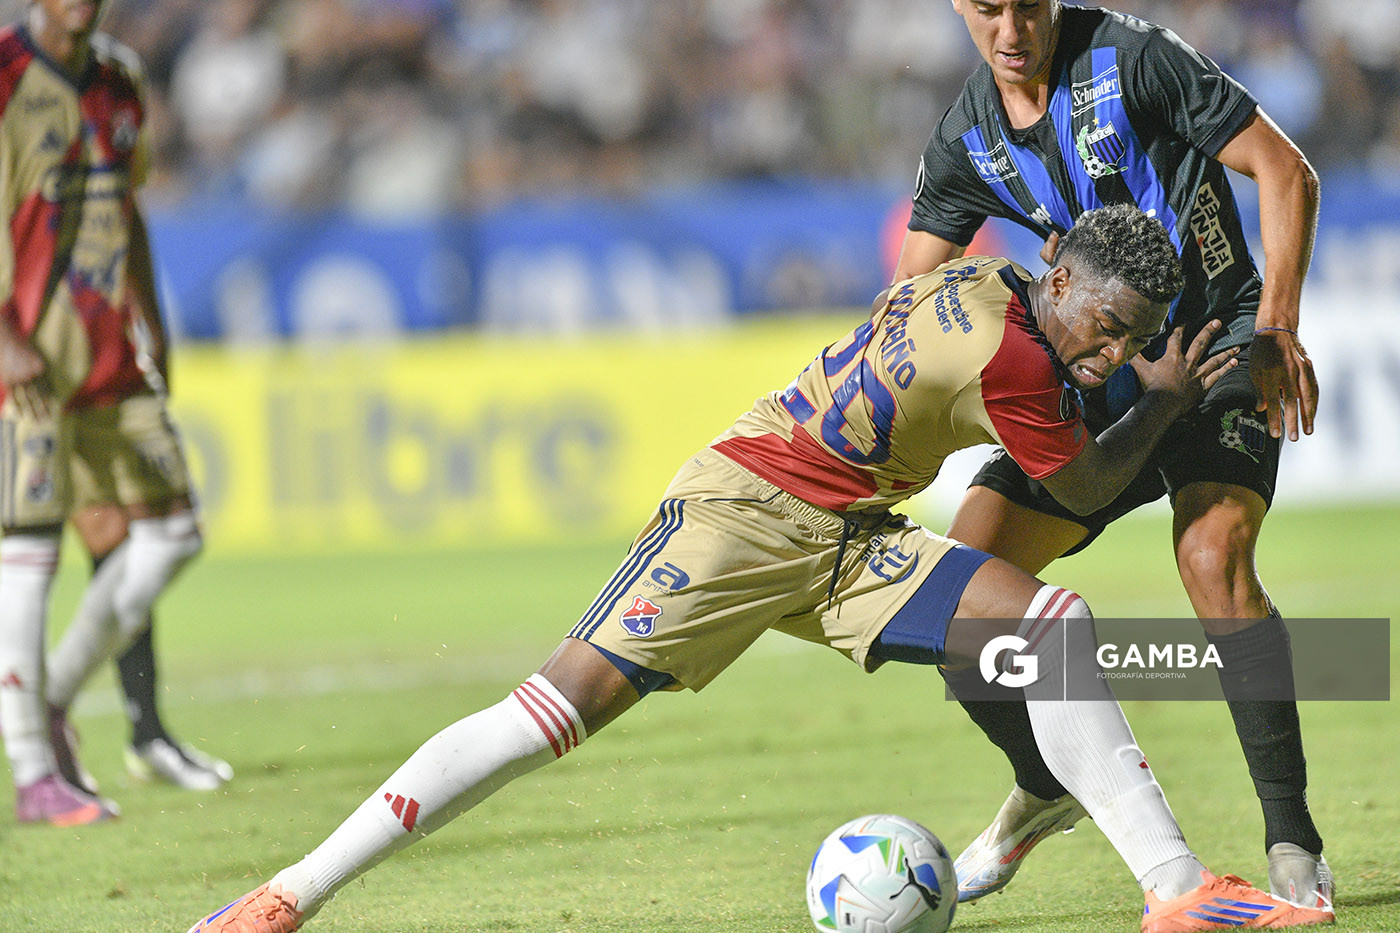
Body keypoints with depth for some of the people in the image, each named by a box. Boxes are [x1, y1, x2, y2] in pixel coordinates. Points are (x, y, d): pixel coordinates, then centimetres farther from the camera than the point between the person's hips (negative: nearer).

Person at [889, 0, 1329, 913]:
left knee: (1213, 556, -30)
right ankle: (1047, 788, 19)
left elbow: (1286, 172, -12)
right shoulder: (965, 140, 2)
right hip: (1102, 383, 6)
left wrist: (1277, 325, -23)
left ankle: (1293, 840, -23)